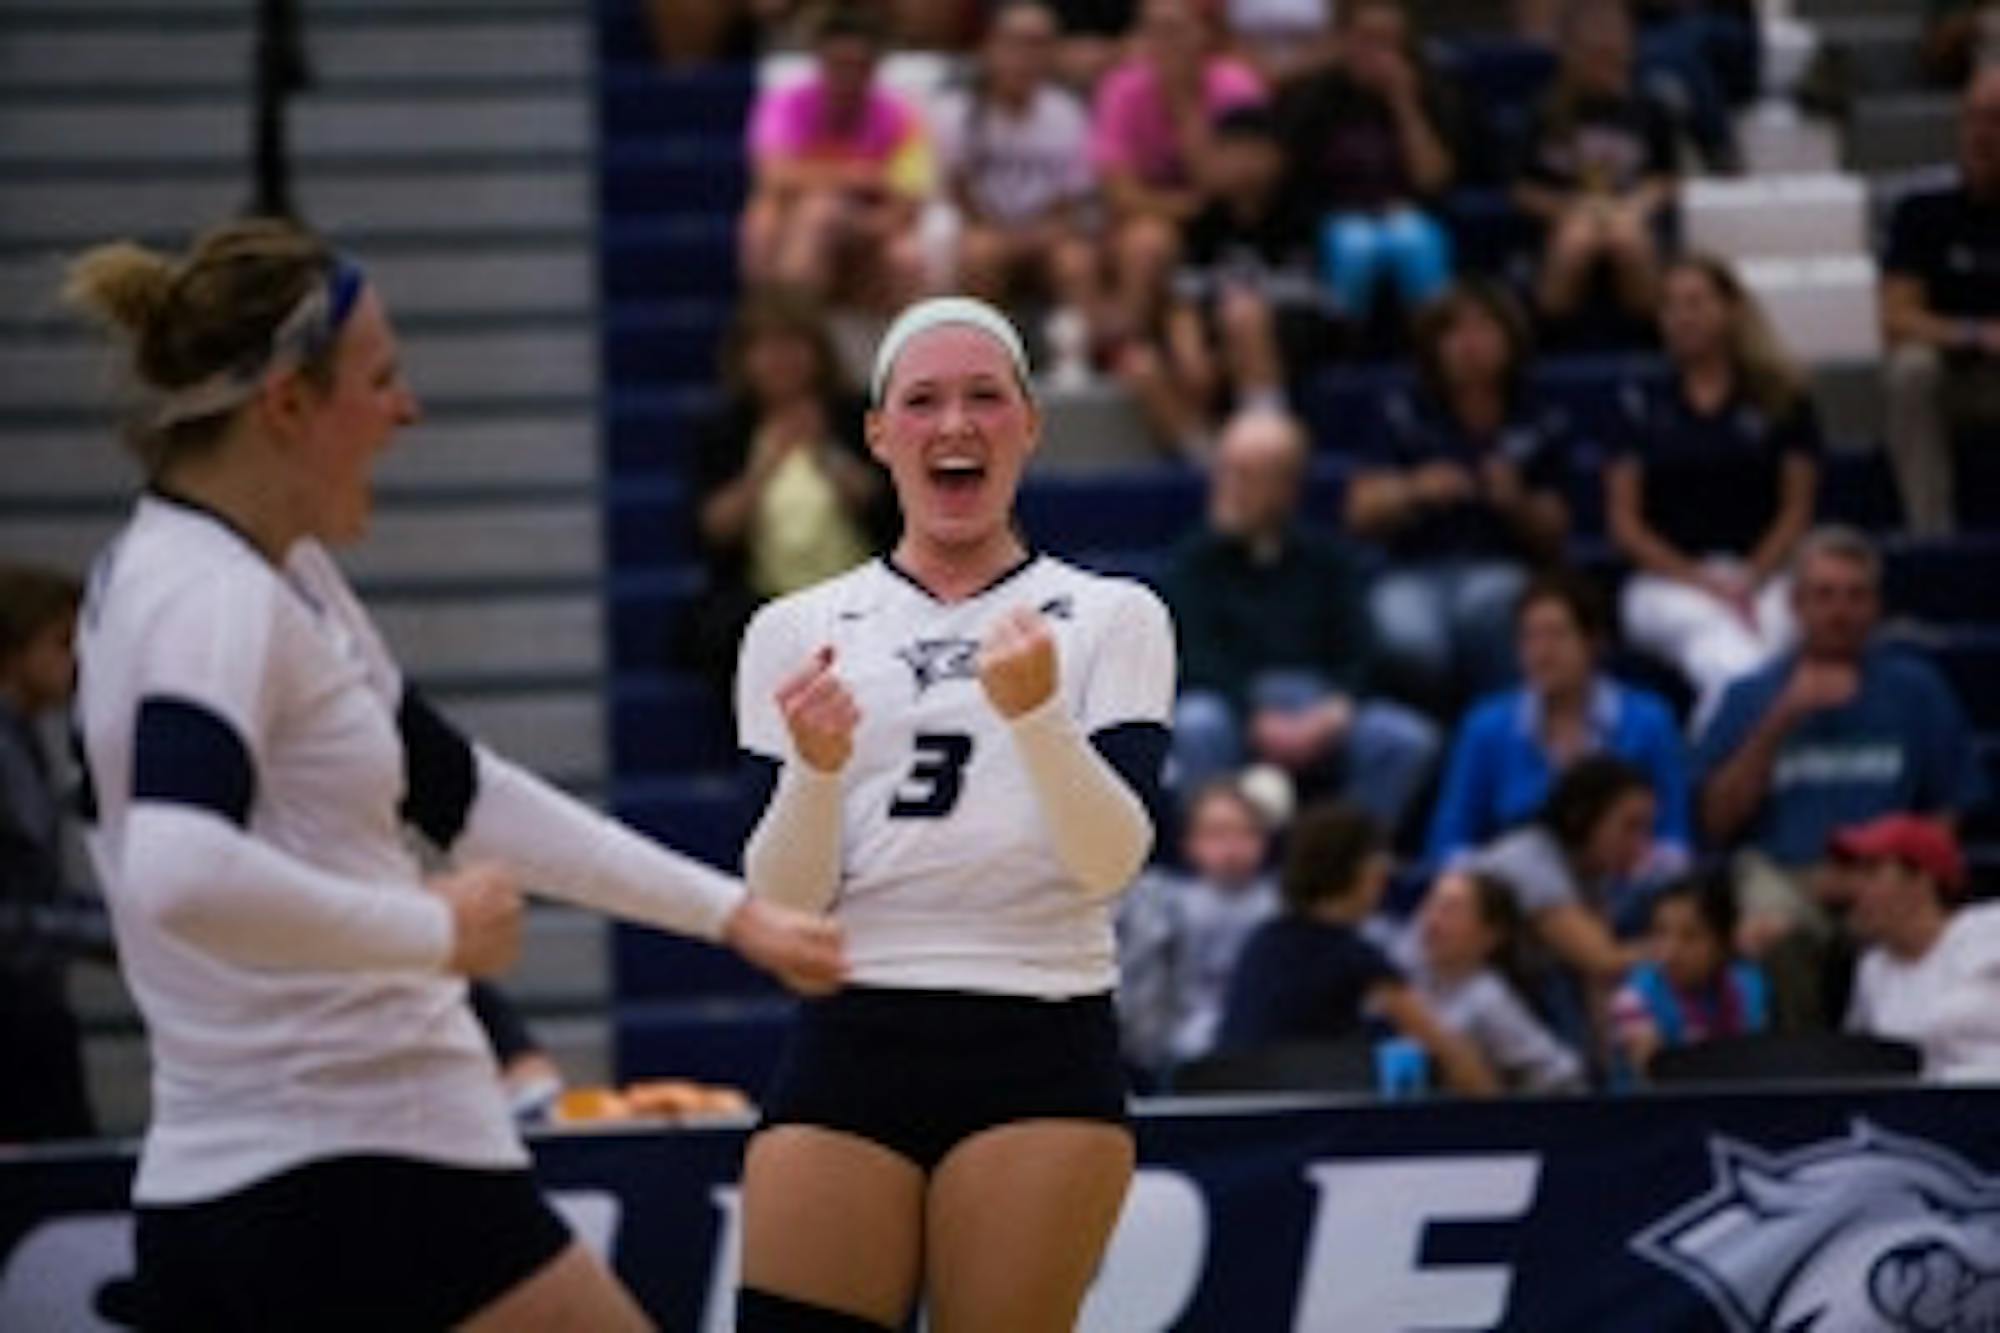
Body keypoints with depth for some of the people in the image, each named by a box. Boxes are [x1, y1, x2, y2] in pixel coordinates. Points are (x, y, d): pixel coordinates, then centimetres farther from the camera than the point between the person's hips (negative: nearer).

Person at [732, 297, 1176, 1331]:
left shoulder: (1112, 618, 7)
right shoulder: (797, 632, 11)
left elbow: (1116, 856, -7)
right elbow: (777, 899, 4)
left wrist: (1035, 713, -23)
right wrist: (815, 769, -14)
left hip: (1044, 1058, -1)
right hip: (850, 1049, 1)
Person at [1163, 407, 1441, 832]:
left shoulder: (1324, 556, 14)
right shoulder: (1196, 558, 7)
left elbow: (1354, 653, 8)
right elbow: (1196, 658, -6)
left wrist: (1334, 713, -15)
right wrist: (1259, 721, -20)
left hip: (1319, 713, 2)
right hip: (1231, 707, -2)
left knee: (1411, 740, -24)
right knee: (1197, 727, -37)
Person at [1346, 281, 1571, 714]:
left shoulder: (1542, 425, 9)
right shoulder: (1405, 417, 9)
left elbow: (1552, 541, 10)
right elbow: (1361, 516, 3)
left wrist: (1515, 502, -12)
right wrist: (1415, 491, -17)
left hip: (1501, 570, 0)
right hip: (1415, 572, 0)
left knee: (1485, 607, -39)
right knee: (1413, 641, -37)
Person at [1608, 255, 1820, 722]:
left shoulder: (1782, 400, 13)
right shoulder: (1643, 406, 14)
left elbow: (1797, 509, 9)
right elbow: (1624, 523, 8)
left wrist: (1750, 582, -7)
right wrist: (1702, 581, -5)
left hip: (1761, 581, 0)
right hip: (1665, 583, 0)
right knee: (1731, 665, -36)